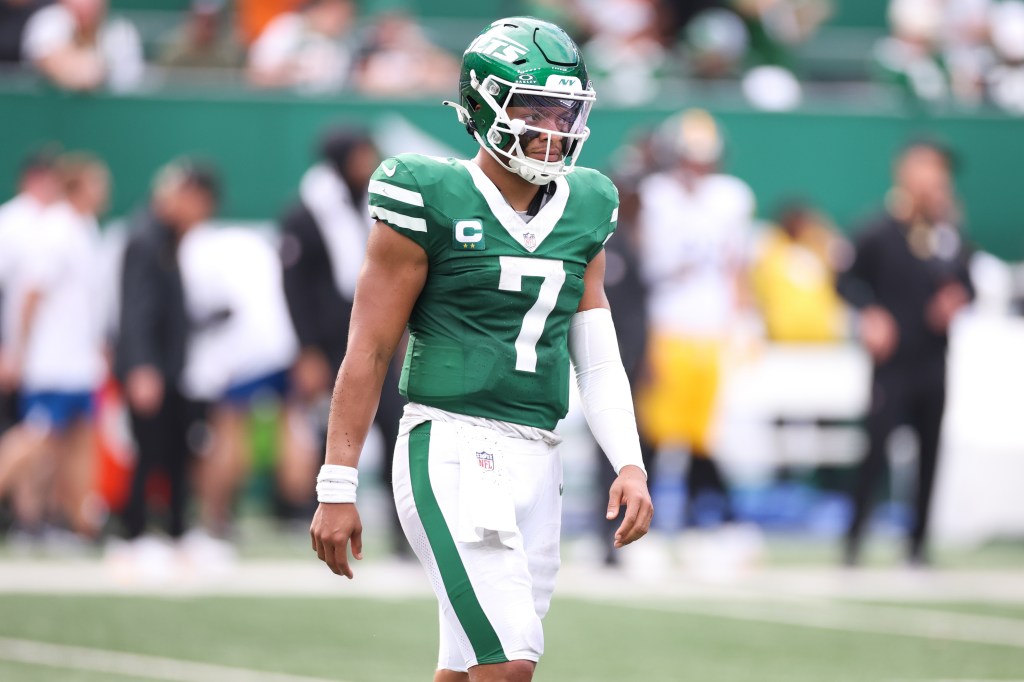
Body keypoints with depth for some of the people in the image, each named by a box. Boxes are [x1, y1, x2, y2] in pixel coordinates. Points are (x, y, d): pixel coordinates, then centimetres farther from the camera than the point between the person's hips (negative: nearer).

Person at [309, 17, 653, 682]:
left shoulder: (582, 212, 12)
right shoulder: (434, 202, -6)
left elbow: (598, 358, 15)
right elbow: (369, 351, -4)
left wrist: (631, 464, 0)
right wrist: (337, 489, -6)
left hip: (537, 463, 7)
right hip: (453, 448, -7)